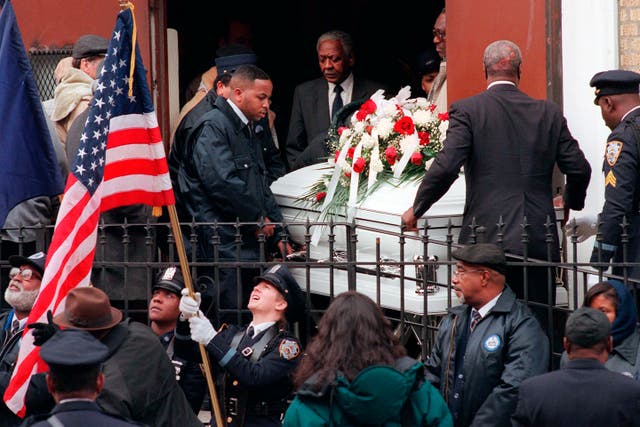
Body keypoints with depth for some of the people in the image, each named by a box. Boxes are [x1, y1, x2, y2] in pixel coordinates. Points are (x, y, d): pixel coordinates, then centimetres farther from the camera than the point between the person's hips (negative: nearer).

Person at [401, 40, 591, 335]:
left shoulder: (468, 110, -3)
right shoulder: (549, 113, 7)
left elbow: (445, 167, -12)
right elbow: (579, 169, 7)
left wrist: (417, 208, 2)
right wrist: (572, 203, 28)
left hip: (488, 240, -3)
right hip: (539, 241, 3)